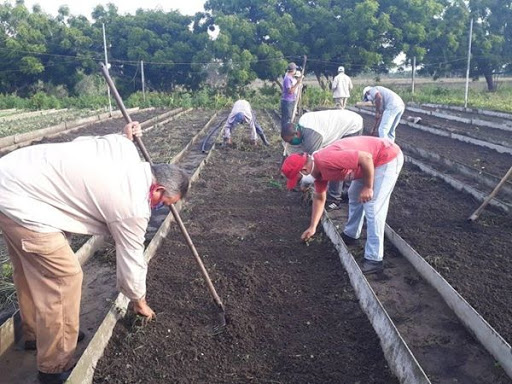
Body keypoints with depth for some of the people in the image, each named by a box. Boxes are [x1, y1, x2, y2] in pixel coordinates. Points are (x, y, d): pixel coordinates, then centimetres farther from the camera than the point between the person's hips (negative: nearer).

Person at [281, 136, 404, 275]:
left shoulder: (326, 161, -30)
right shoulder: (316, 168, 1)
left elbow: (366, 157, -29)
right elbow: (319, 197, 15)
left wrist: (368, 187, -18)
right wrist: (312, 227, 18)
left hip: (388, 156, -9)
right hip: (373, 160, 9)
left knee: (372, 208, -10)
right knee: (354, 195, 21)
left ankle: (374, 260, -3)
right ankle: (350, 235, 39)